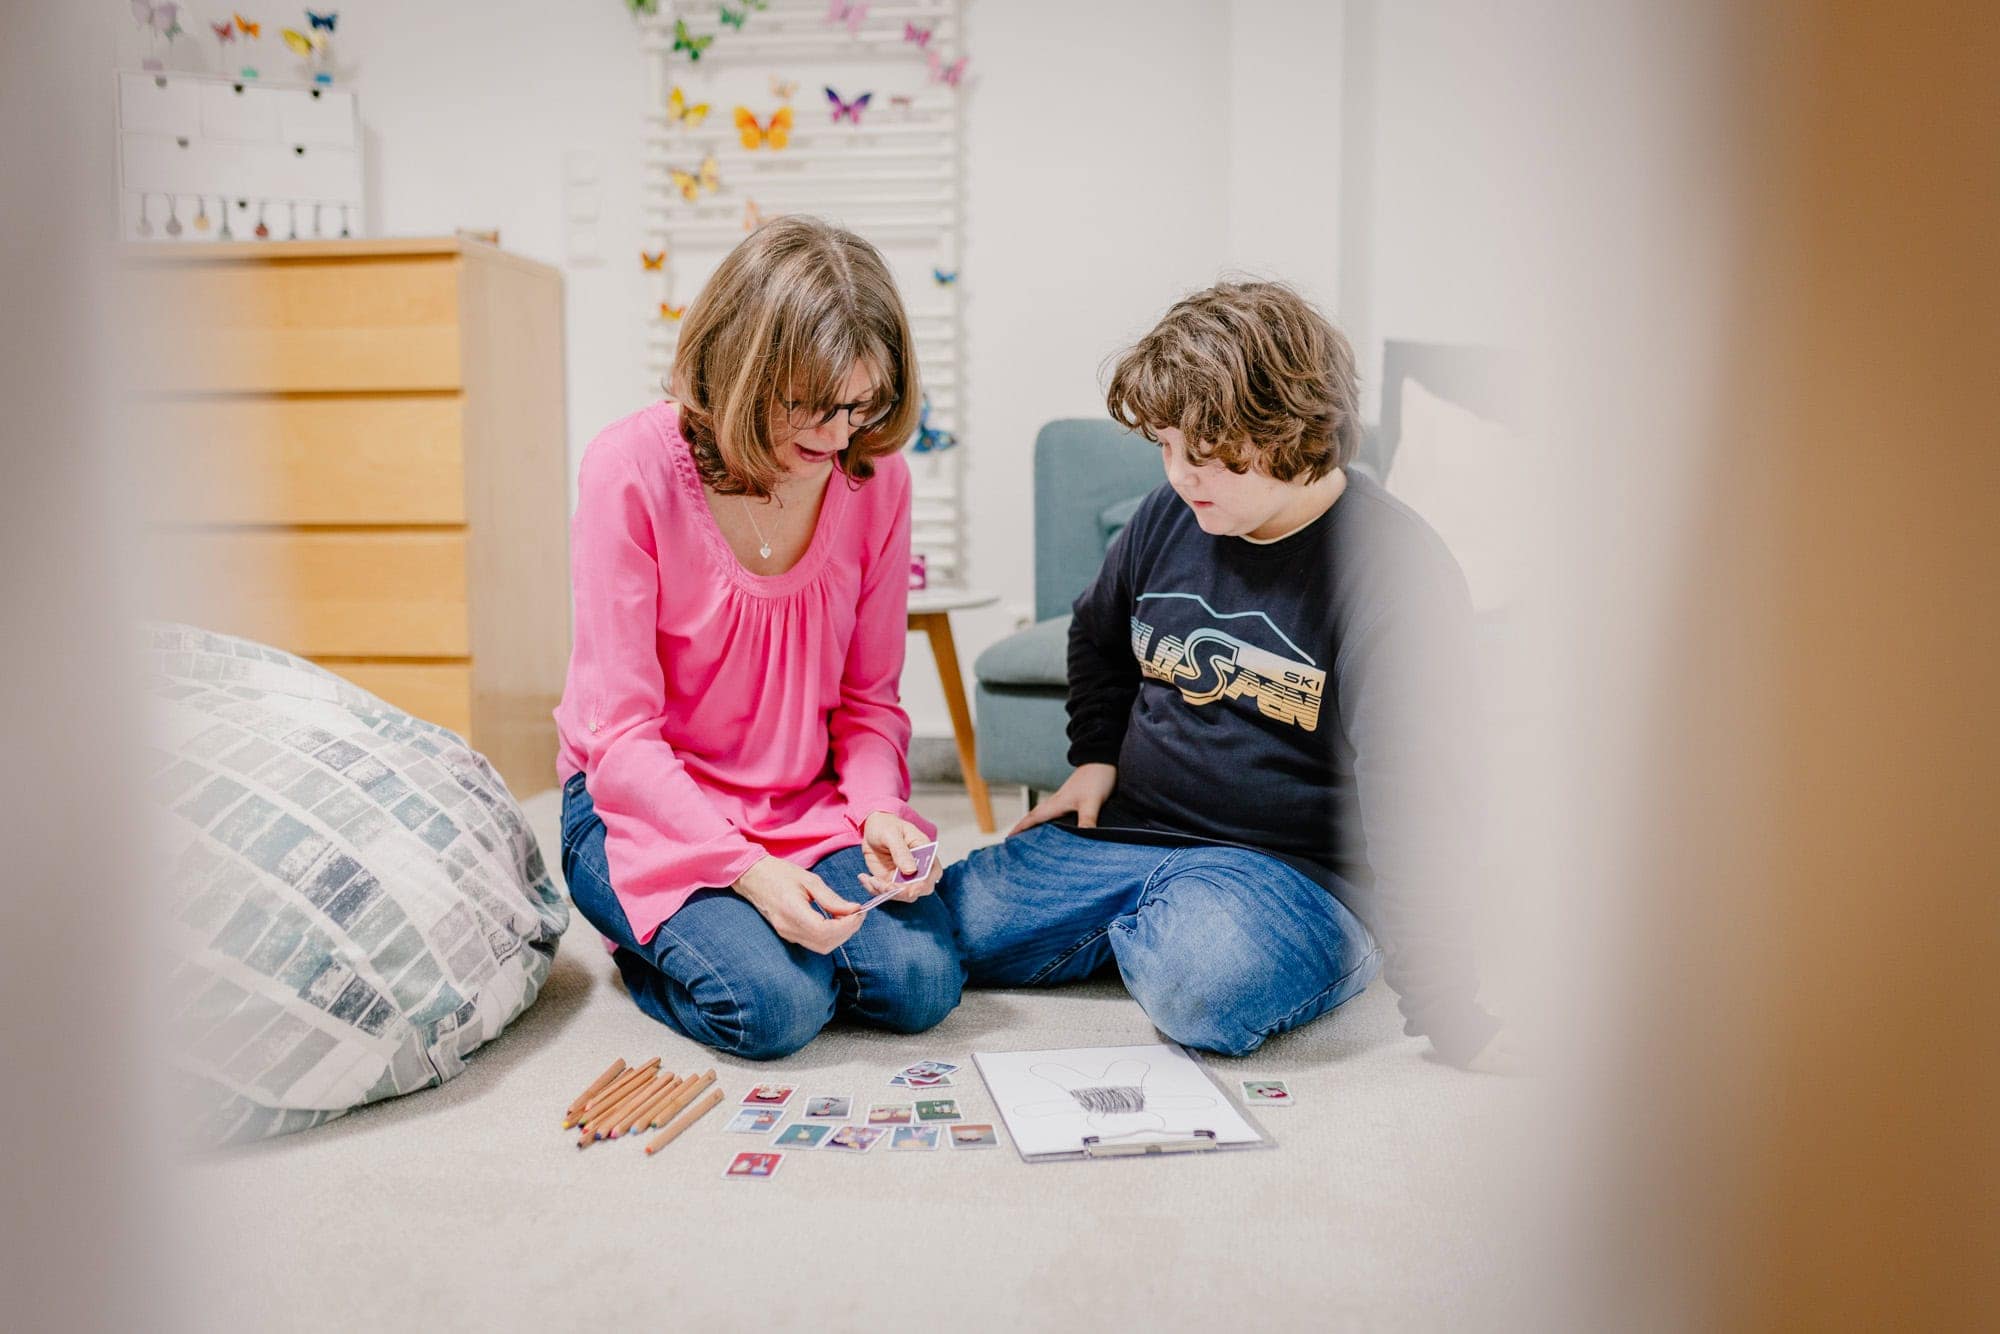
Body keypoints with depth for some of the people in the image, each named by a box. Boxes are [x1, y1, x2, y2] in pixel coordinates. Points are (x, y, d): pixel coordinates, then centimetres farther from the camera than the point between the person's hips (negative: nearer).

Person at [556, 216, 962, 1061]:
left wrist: (880, 811, -18)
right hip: (647, 805, -4)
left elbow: (868, 699, 3)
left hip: (810, 804, 4)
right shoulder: (633, 468, -17)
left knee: (920, 980, -17)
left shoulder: (877, 479, -5)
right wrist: (748, 870, -29)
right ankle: (650, 940, 9)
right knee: (775, 1004, -25)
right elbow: (622, 733, -17)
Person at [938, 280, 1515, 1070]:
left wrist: (1444, 1008, -21)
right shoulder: (1168, 519, 4)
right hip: (1127, 830, 6)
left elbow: (1409, 799, -18)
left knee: (1203, 982, -37)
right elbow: (1098, 639, 26)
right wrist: (1096, 756, 11)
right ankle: (1155, 924, 12)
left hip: (1294, 869, -5)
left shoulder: (1393, 571, -16)